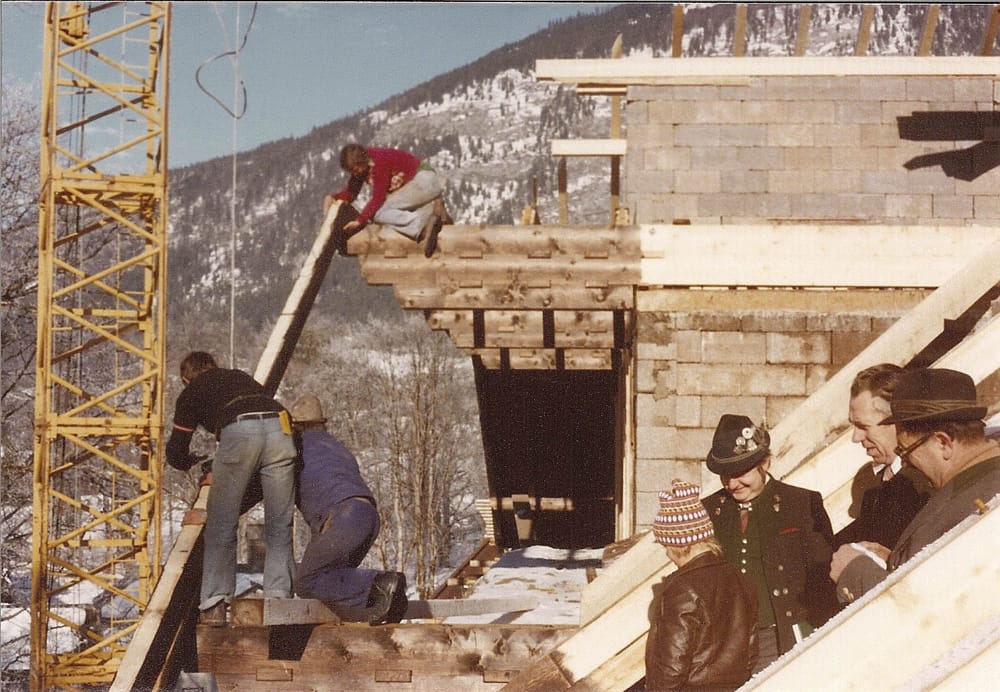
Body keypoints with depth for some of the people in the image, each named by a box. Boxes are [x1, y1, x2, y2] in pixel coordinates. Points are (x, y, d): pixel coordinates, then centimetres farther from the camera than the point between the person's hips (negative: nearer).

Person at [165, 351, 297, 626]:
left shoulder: (192, 392, 27)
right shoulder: (241, 377, 39)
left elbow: (176, 454, 27)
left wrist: (194, 461, 51)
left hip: (238, 432, -3)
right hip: (279, 427, 3)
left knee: (221, 524, 6)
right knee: (279, 524, 9)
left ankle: (214, 605, 2)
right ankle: (278, 598, 2)